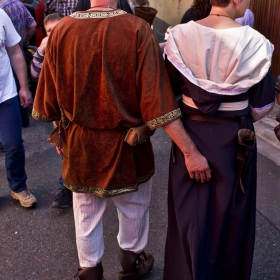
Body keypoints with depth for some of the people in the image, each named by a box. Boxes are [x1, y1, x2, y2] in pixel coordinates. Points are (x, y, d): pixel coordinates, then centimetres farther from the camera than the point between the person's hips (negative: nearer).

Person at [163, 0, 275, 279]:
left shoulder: (180, 36, -10)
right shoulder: (254, 43, -15)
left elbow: (168, 91, -1)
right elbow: (262, 106, -6)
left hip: (189, 134, 2)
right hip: (233, 139, -2)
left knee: (189, 212, 18)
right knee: (229, 213, 18)